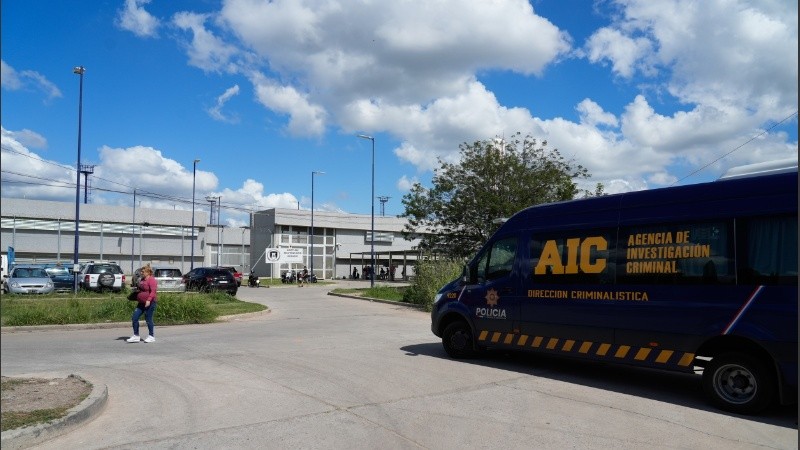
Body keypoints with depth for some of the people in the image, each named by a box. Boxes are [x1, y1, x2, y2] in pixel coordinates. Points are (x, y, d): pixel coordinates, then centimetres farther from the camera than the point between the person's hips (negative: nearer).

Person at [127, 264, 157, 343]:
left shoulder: (151, 280, -12)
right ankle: (136, 336, 12)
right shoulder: (142, 280, 16)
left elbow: (153, 291, -20)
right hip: (141, 303, 9)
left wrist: (149, 300, -27)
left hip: (149, 303, -9)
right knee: (134, 318, 4)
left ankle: (151, 336, 10)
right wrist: (137, 300, 19)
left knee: (148, 319, -3)